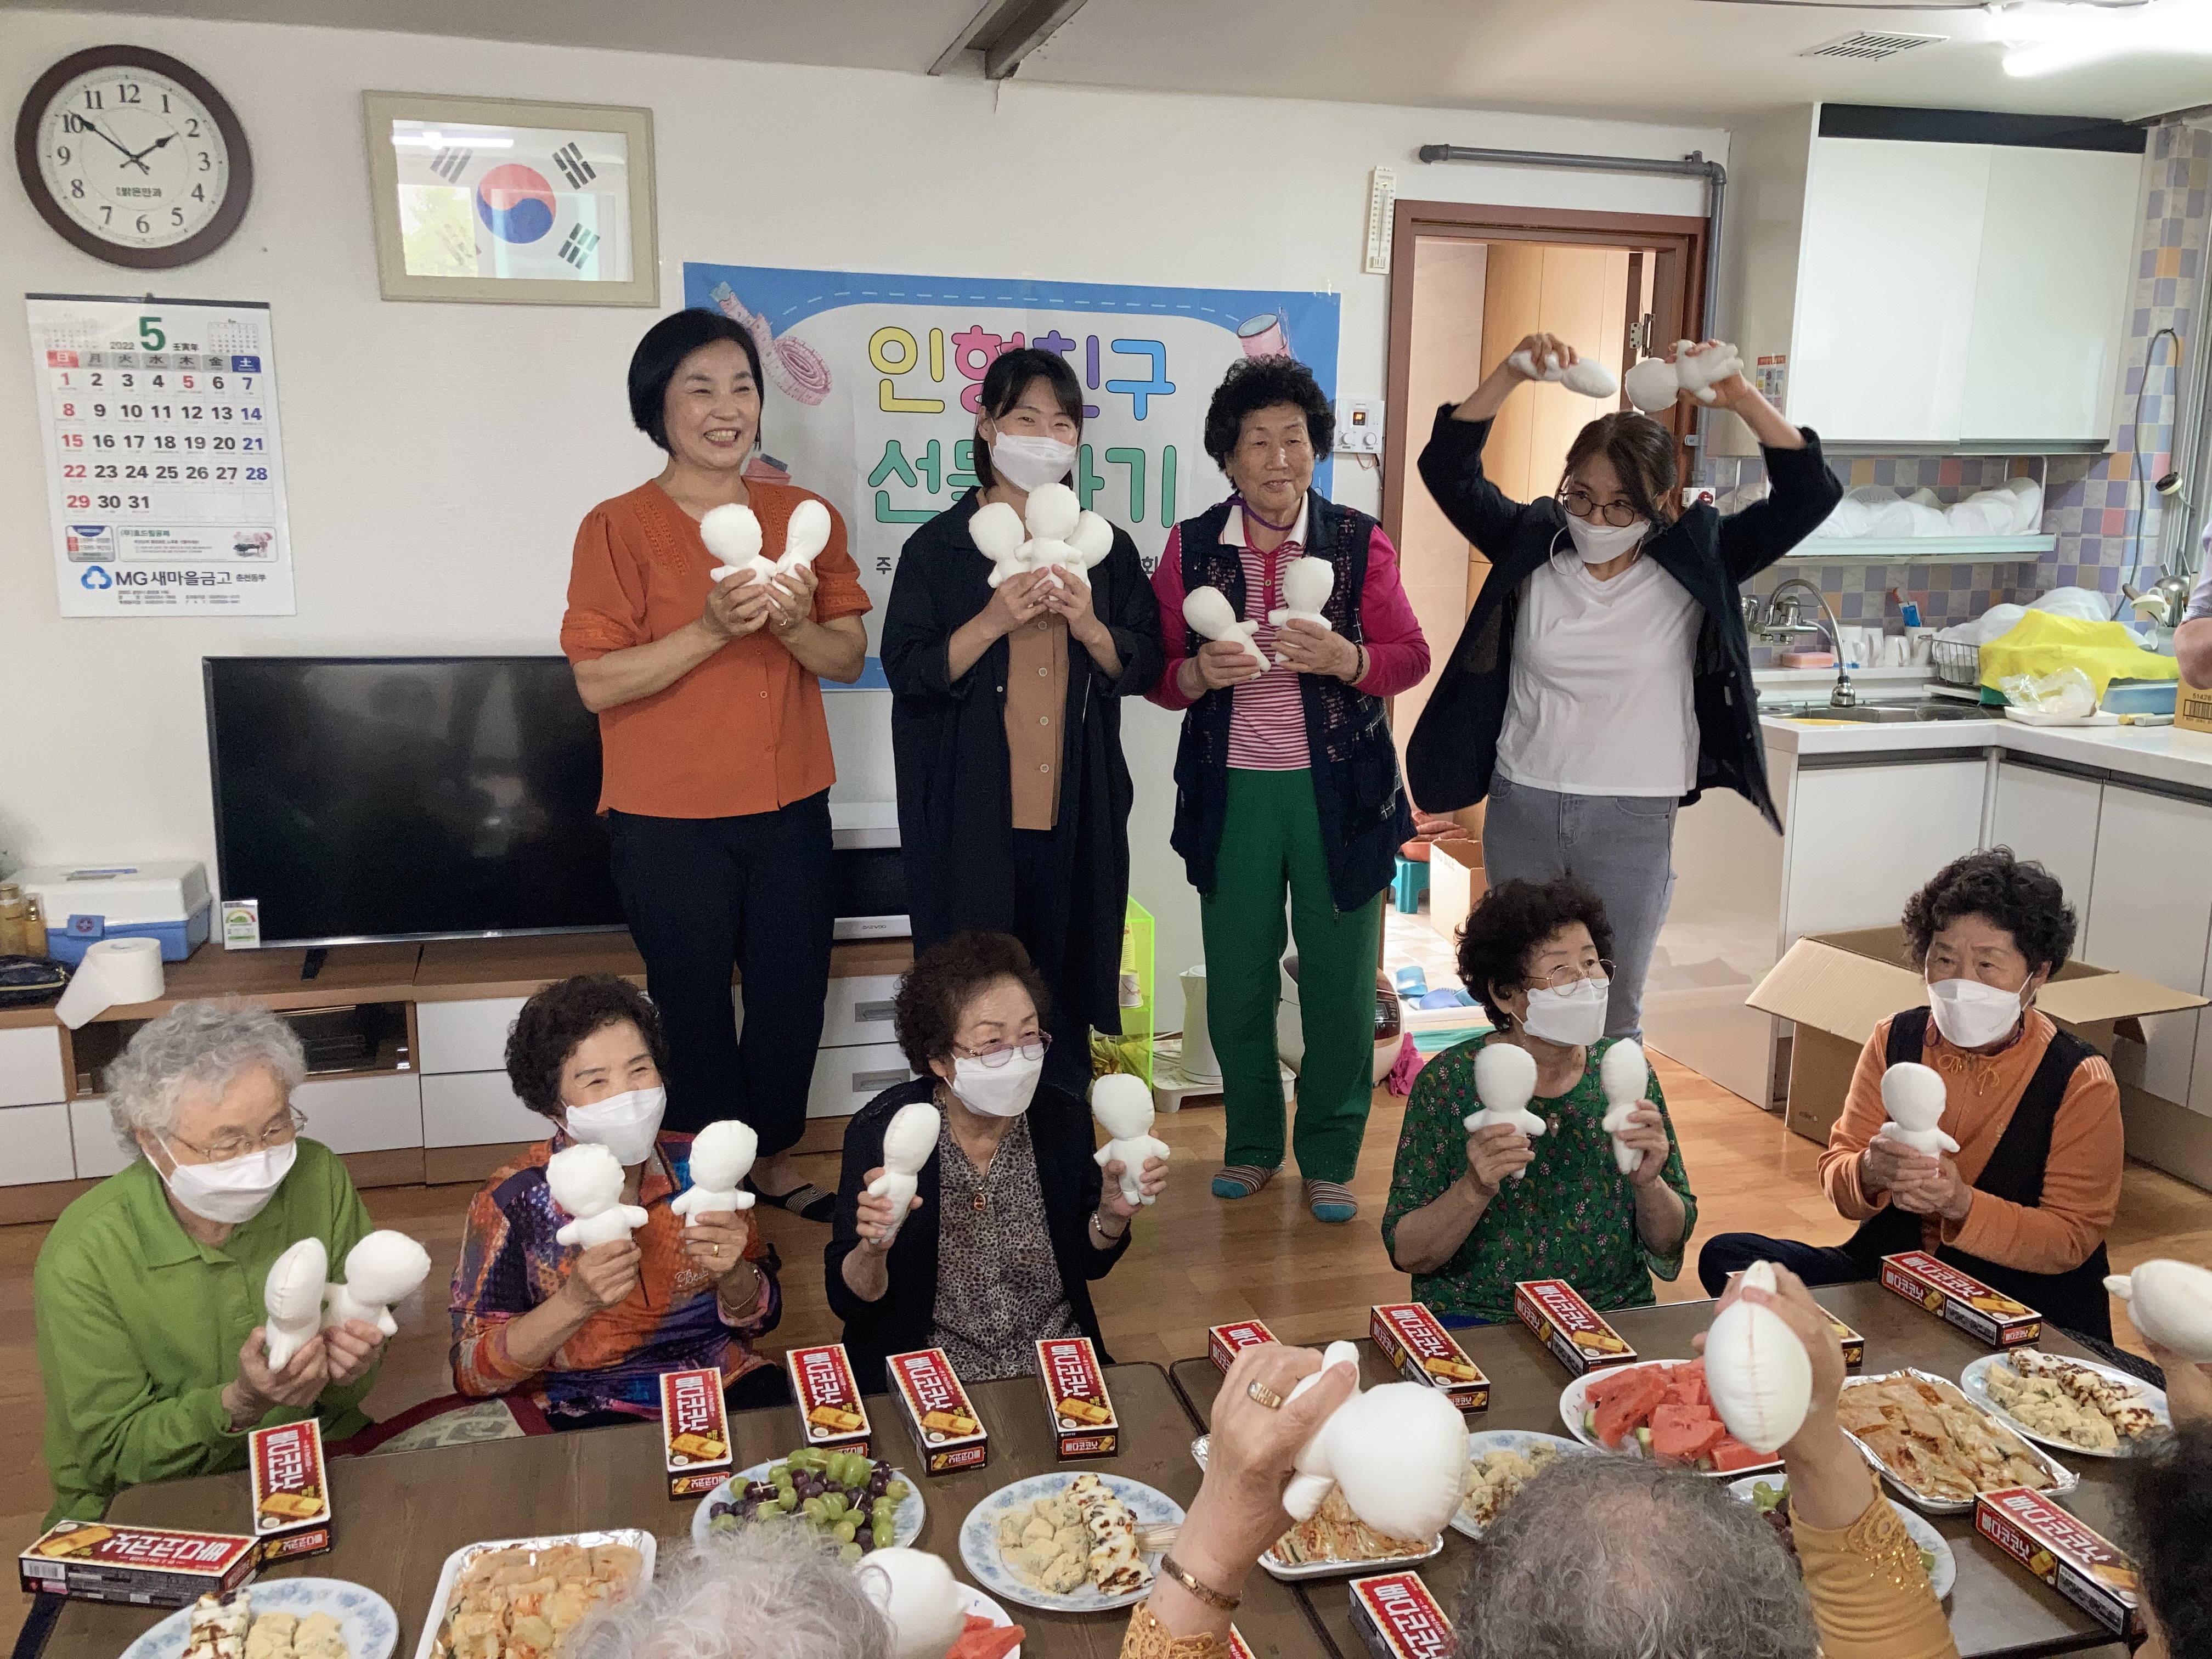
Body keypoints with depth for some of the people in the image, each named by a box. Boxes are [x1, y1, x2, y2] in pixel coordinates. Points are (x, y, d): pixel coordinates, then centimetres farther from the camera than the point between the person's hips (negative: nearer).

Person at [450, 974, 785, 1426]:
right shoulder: (512, 1203, -8)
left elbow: (762, 1317, 8)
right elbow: (472, 1371, -7)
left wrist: (733, 1274, -16)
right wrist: (576, 1302, -23)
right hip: (587, 1419, -2)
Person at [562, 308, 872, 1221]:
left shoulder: (805, 517, 4)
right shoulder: (619, 527, -8)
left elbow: (850, 658, 3)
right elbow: (597, 683, -14)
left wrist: (795, 626, -17)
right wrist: (710, 630, -24)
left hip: (789, 811, 4)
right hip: (669, 822, -4)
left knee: (792, 996, 13)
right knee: (695, 1007, 8)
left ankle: (774, 1156, 34)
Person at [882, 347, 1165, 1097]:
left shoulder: (1106, 547, 10)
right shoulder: (938, 546, 2)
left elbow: (1145, 668, 8)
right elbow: (907, 671, -5)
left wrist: (1089, 627, -11)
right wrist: (994, 622, -18)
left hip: (1076, 810, 3)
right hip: (969, 814, -2)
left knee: (1066, 991, 8)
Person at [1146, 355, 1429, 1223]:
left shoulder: (1360, 542, 0)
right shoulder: (1190, 546, 3)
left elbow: (1410, 656, 0)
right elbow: (1155, 670, 5)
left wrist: (1347, 659, -20)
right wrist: (1198, 672, -17)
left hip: (1336, 787, -1)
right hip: (1231, 791, 1)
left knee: (1340, 978, 4)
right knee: (1236, 978, 8)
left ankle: (1330, 1158, 21)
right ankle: (1251, 1143, 28)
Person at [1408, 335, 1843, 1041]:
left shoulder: (1694, 565, -5)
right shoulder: (1531, 546, -2)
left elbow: (1808, 498, -13)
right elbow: (1447, 469, -9)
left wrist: (1742, 398, -24)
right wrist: (1512, 374, -21)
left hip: (1632, 821, -1)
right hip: (1521, 806, 2)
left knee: (1613, 1015, 11)